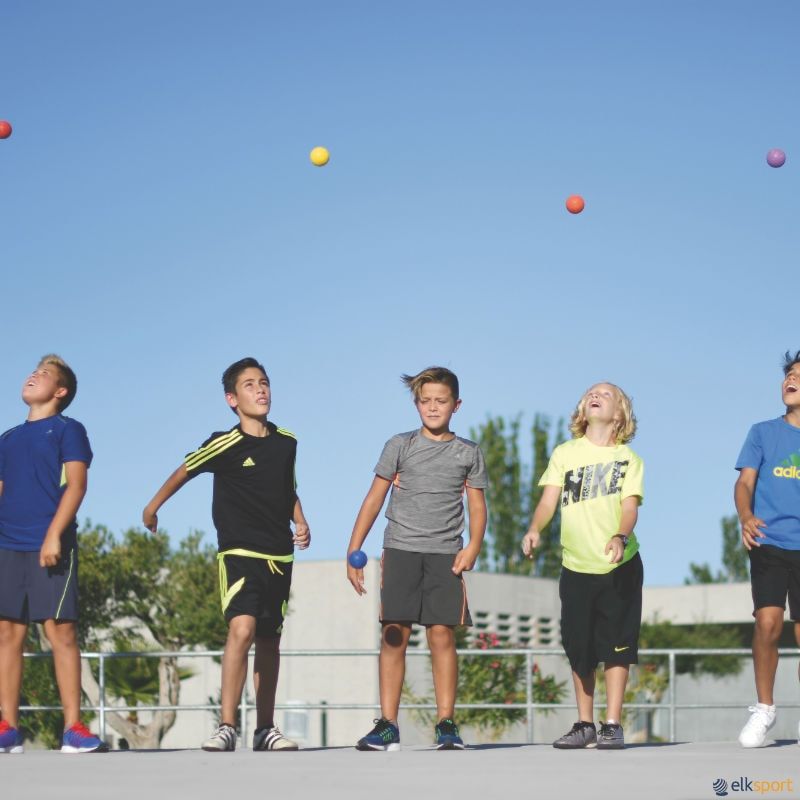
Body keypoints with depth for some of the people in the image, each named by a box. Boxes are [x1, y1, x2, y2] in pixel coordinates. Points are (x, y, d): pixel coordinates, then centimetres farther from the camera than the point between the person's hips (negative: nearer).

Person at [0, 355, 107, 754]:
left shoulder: (67, 430, 5)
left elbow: (76, 484, -5)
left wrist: (54, 533, -16)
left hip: (50, 546, -5)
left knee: (61, 631, -8)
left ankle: (73, 728, -7)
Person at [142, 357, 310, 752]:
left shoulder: (286, 442, 6)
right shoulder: (224, 444, -9)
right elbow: (183, 471, 6)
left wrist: (300, 522, 7)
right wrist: (152, 507, 18)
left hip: (279, 555, 5)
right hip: (239, 552, -5)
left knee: (269, 639, 10)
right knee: (241, 629, -22)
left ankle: (265, 728, 19)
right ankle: (226, 726, -20)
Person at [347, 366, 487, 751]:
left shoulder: (468, 453, 10)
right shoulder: (400, 446, 7)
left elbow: (477, 506, 10)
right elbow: (374, 500, 6)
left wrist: (472, 547, -8)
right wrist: (353, 553, -1)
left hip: (445, 555, 0)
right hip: (400, 550, 0)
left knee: (442, 636, -6)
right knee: (394, 637, -4)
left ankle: (446, 724, -1)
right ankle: (387, 726, -1)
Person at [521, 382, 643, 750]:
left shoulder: (628, 458, 3)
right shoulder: (565, 453, 7)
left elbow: (630, 506, -9)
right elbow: (548, 499, -3)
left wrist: (620, 537, -30)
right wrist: (534, 530, -23)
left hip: (619, 566, -2)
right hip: (576, 566, 2)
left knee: (616, 646, -3)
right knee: (578, 647, 6)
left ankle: (612, 725, 3)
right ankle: (585, 724, 17)